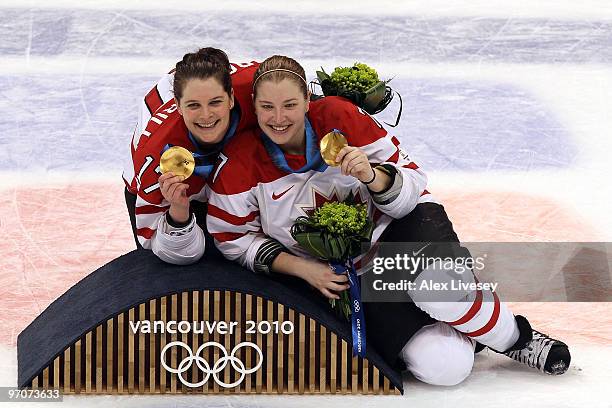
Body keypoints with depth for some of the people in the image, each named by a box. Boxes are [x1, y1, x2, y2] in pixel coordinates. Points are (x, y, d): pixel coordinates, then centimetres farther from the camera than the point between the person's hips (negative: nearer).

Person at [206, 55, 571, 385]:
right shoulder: (240, 162, -12)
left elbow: (411, 186, -10)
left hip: (400, 225, 1)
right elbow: (233, 237, -2)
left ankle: (517, 337, -6)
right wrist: (302, 269, -11)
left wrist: (370, 175, -33)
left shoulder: (339, 117, -14)